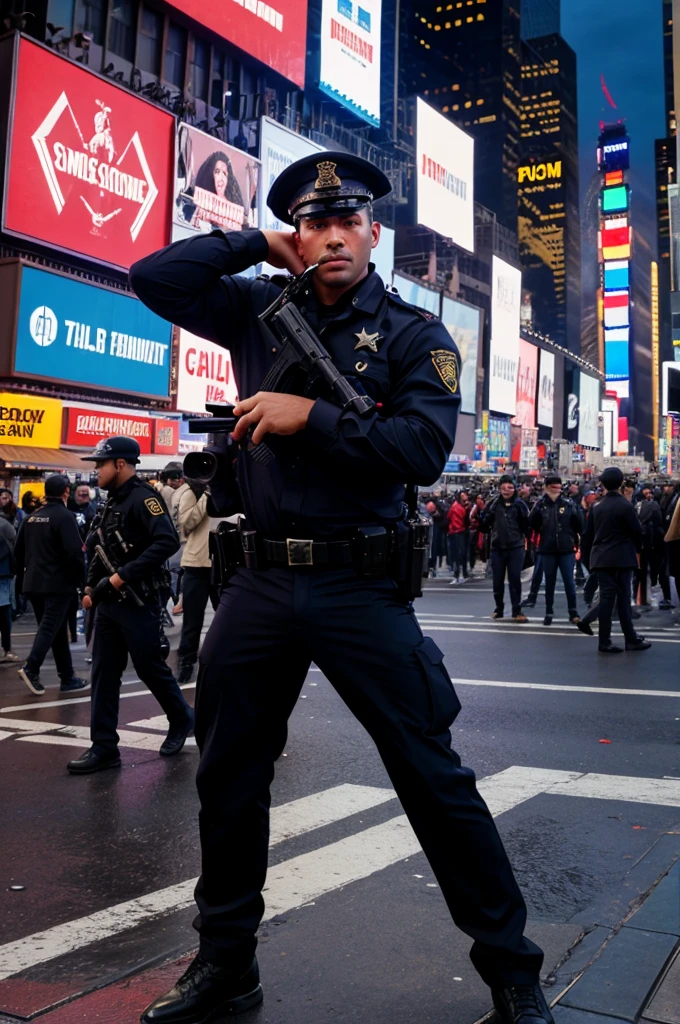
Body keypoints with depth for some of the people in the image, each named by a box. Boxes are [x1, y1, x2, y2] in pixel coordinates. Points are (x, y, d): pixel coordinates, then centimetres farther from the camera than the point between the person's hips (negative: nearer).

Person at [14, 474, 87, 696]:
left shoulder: (31, 517, 12)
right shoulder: (64, 516, -11)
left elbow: (19, 552, 16)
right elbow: (74, 552, -18)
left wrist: (23, 580, 25)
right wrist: (83, 579, -8)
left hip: (34, 583, 7)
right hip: (58, 583, -7)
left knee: (56, 628, 12)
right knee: (51, 627, -7)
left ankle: (67, 677, 16)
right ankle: (31, 667, -24)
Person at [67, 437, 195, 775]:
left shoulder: (142, 497, -15)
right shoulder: (113, 501, 13)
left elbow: (168, 541, -28)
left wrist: (121, 577, -26)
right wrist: (92, 586, 13)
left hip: (137, 602, -8)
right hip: (108, 602, 8)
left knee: (149, 667, 2)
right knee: (104, 673, 6)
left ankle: (182, 719, 26)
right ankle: (104, 747, 11)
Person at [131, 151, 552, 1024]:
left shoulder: (415, 334, 1)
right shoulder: (259, 310, 11)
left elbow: (425, 449, -13)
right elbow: (152, 277, 7)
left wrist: (312, 416, -16)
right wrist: (257, 246, 5)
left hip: (360, 589, -4)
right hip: (258, 585, 4)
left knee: (432, 777, 1)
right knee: (227, 779, 13)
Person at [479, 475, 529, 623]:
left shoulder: (519, 503, -3)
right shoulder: (494, 503, -1)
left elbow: (527, 523, -1)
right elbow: (484, 522, 1)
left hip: (516, 547, -2)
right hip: (497, 547, 2)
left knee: (515, 579, -2)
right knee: (498, 580, 9)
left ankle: (517, 611, 4)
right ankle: (499, 608, 24)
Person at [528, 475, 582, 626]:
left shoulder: (568, 503, 0)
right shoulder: (540, 504, 1)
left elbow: (579, 525, 4)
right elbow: (532, 524, -5)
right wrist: (538, 509, -14)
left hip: (566, 548, -1)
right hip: (547, 549, 1)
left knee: (569, 581, 0)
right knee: (549, 582, 9)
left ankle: (573, 611, 11)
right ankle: (549, 613, 18)